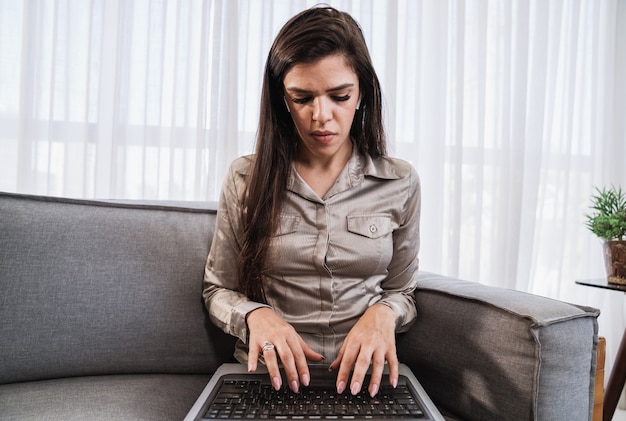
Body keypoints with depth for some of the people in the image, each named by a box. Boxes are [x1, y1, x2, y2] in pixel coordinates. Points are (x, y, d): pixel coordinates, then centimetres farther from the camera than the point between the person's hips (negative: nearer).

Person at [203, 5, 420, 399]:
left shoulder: (399, 183, -4)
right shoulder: (246, 179, -5)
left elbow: (401, 291, 5)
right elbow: (218, 289, 3)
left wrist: (382, 313, -17)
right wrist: (255, 315, -18)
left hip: (362, 377, 0)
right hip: (269, 376, 1)